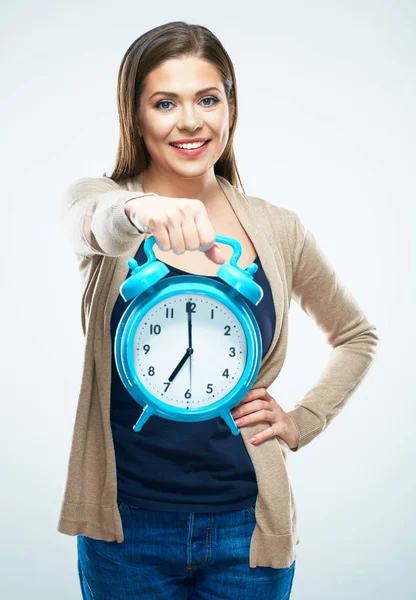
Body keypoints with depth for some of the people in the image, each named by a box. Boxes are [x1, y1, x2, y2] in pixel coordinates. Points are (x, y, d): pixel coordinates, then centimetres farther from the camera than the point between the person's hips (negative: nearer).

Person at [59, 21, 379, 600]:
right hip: (129, 525, -1)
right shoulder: (99, 201, -4)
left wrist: (301, 421, 1)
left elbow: (357, 335, 14)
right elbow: (92, 220, -30)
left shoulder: (278, 230, 0)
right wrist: (138, 212, -51)